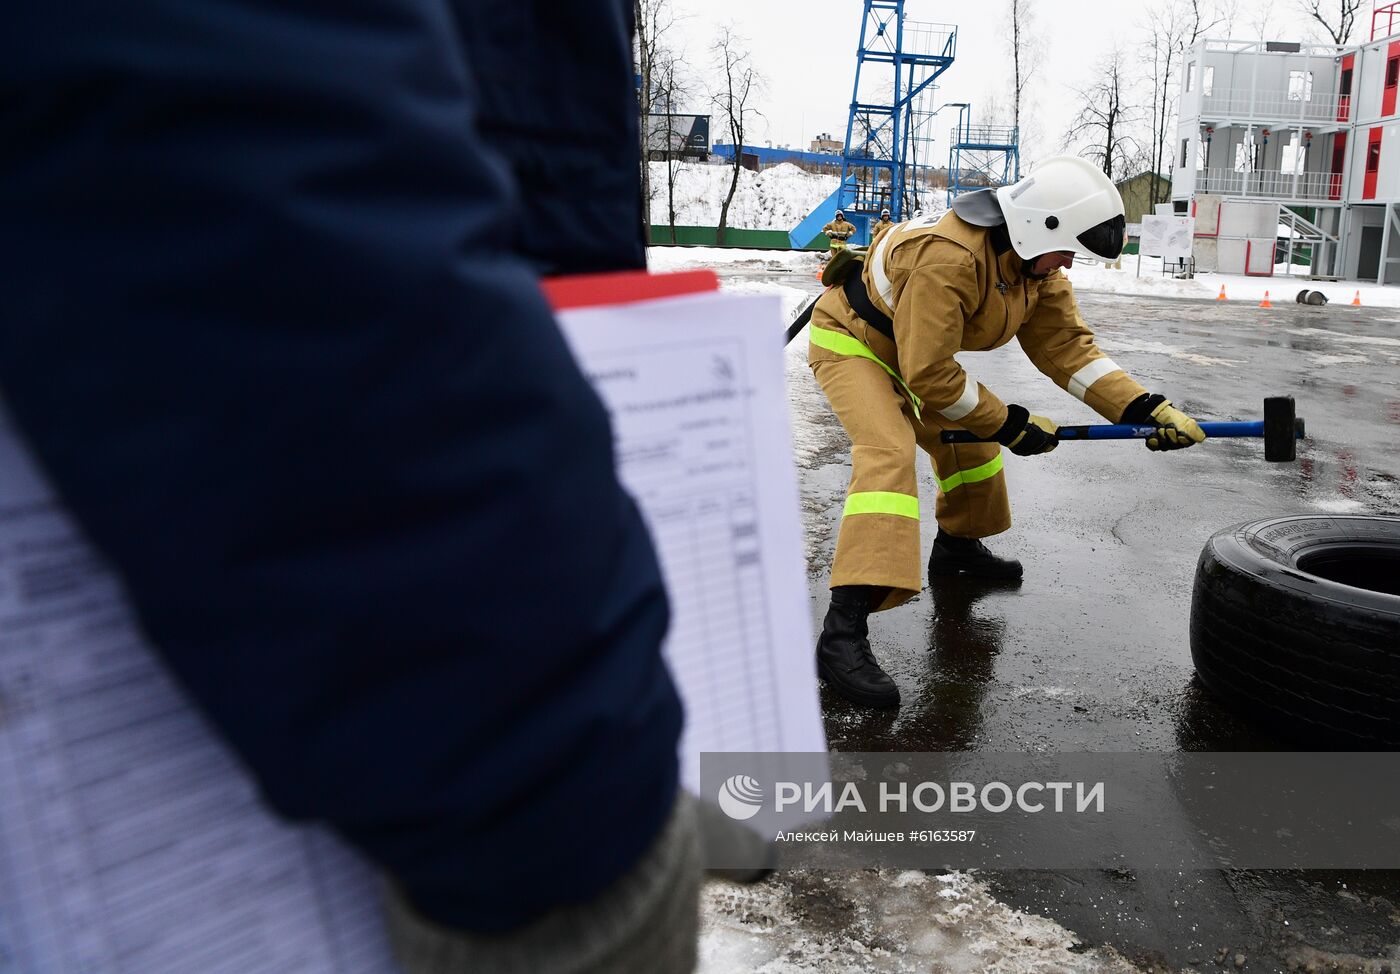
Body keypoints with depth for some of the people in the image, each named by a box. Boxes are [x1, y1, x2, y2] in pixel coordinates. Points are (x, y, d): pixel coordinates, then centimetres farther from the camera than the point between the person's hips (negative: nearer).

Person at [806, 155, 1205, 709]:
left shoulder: (1036, 265, -6)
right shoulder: (948, 258, -34)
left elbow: (1066, 346, -4)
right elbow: (929, 376, -30)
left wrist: (1149, 409, -14)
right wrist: (1013, 425, -20)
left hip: (915, 351, 9)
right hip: (851, 341, -9)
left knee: (971, 436, 15)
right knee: (889, 454, -28)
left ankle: (957, 546, 43)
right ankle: (843, 633, -35)